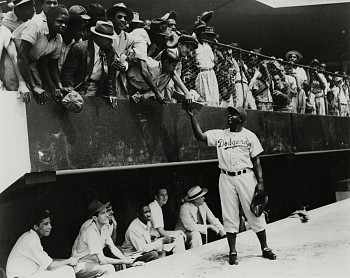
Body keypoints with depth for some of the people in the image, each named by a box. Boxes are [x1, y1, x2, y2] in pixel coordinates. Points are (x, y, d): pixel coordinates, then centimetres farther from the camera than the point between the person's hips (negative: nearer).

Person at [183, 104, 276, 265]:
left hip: (246, 177, -1)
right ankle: (232, 252, 13)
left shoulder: (249, 136, 4)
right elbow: (200, 136, -5)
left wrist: (260, 181, -5)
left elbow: (256, 160, 3)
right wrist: (192, 116, -13)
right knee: (229, 215, 4)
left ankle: (265, 248, 16)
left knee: (255, 213, 3)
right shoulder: (219, 134, 8)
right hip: (226, 179, 2)